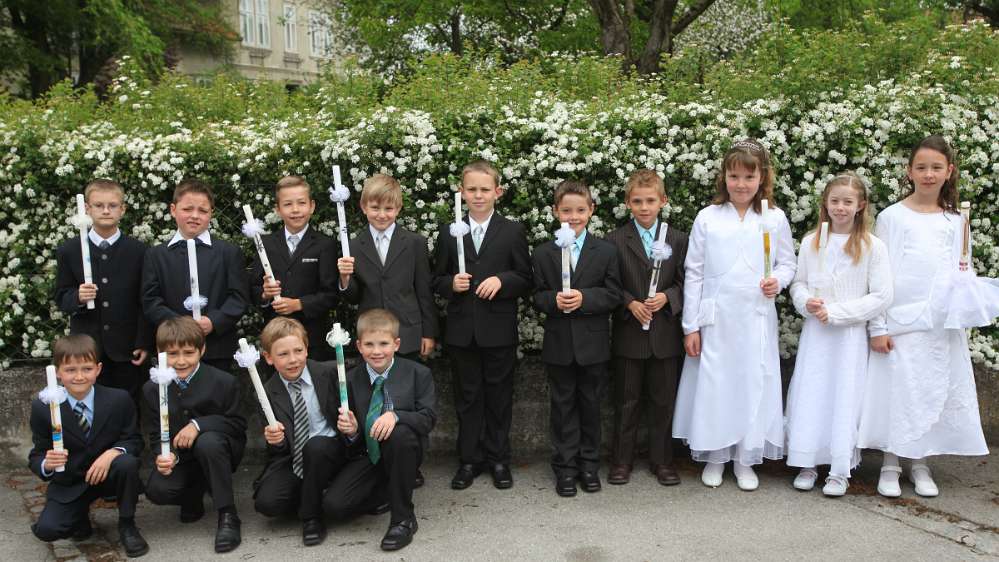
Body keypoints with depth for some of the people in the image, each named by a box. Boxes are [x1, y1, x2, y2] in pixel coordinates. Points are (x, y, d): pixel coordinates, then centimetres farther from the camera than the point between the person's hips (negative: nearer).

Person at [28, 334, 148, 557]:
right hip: (69, 483, 0)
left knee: (127, 463, -33)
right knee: (46, 529, -22)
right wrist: (46, 464, -30)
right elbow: (36, 456, -5)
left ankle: (127, 525, -8)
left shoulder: (119, 399, -12)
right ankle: (80, 514, 15)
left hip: (108, 472, 0)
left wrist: (113, 453, -28)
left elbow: (134, 439, -6)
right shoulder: (42, 408, -11)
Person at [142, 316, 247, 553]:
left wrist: (199, 424, -28)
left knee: (208, 441, -38)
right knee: (157, 491, -25)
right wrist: (167, 455, -24)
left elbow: (238, 425, -13)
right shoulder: (152, 389, -6)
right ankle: (194, 493, 13)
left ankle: (228, 515, -24)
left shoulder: (224, 382, -15)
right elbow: (156, 434, -1)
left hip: (218, 450, -3)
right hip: (181, 456, 3)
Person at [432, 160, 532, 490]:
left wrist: (502, 280, -16)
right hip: (462, 330, 1)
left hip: (499, 330, -1)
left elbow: (526, 280, 1)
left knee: (499, 397, 8)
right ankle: (469, 460, 19)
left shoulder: (513, 231, 2)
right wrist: (451, 283, -12)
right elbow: (437, 281, 8)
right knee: (467, 397, 9)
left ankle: (498, 459, 20)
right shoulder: (449, 232, 6)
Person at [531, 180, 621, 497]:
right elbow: (538, 297, 1)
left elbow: (613, 295, -5)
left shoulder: (606, 251, -1)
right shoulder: (543, 253, 1)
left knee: (590, 405, 11)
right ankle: (565, 467, 19)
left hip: (593, 343, 0)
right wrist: (553, 300, -20)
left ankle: (589, 464, 25)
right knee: (563, 407, 9)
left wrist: (584, 298, -21)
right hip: (559, 344, 0)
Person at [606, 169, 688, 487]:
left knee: (664, 400, 9)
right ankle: (621, 460, 20)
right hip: (629, 333, -1)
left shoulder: (678, 239, 2)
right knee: (626, 400, 8)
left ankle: (661, 460, 22)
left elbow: (683, 283, 4)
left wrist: (667, 298, -14)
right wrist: (630, 303, -15)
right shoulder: (616, 240, -2)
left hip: (666, 334, 1)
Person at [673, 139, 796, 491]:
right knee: (713, 385, 4)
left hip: (756, 319, 0)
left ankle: (745, 460, 20)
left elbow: (787, 263, 10)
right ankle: (714, 457, 21)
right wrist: (691, 326, -1)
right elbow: (693, 273, 1)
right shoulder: (707, 218, 0)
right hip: (715, 319, 0)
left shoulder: (774, 219, 1)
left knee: (753, 385, 4)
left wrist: (777, 281, -15)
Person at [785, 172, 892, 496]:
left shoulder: (872, 247, -6)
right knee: (809, 395, 4)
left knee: (845, 396, 1)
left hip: (850, 334, -2)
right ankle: (807, 464, 16)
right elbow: (798, 284, 12)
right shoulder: (811, 242, 4)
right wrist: (806, 301, -11)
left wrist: (835, 312, -14)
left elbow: (881, 297, -9)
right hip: (814, 332, 3)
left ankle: (840, 471, 12)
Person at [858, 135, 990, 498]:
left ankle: (921, 466, 19)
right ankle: (890, 467, 12)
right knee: (897, 390, -1)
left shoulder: (954, 221, 10)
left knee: (937, 393, 6)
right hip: (901, 324, -3)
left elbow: (958, 274, 18)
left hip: (943, 327, 4)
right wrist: (877, 327, -9)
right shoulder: (892, 217, -1)